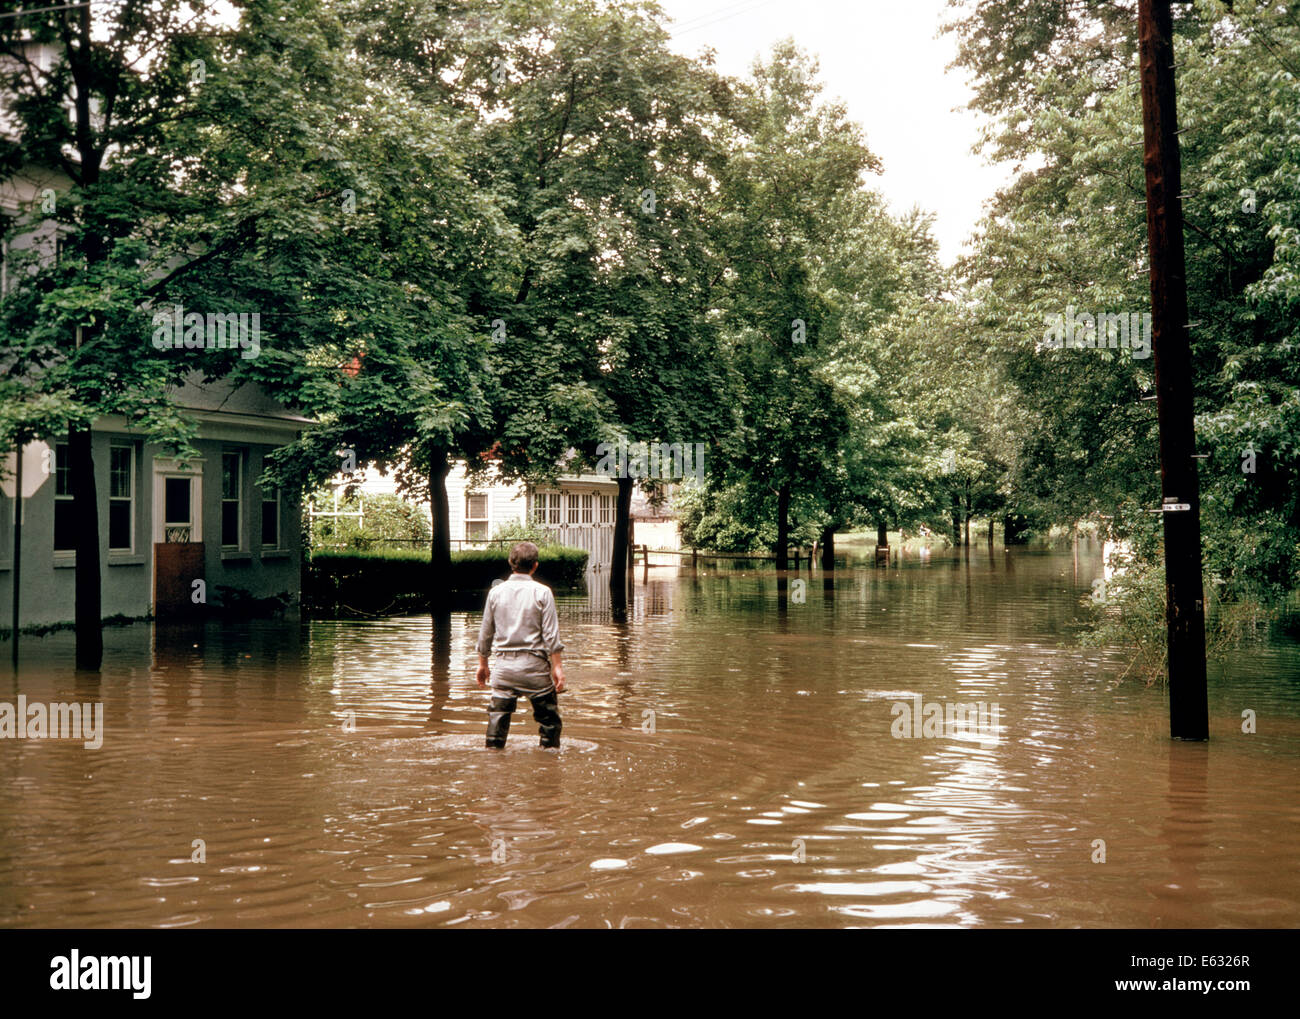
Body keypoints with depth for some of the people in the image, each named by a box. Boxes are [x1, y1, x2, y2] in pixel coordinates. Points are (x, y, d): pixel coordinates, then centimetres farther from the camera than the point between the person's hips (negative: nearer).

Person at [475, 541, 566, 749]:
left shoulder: (496, 591, 4)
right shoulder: (542, 592, -5)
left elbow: (485, 633, 10)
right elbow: (551, 635, -8)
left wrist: (483, 664, 20)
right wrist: (557, 667, -3)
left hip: (503, 664, 3)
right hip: (534, 664, -3)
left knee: (498, 716, 8)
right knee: (549, 717, 8)